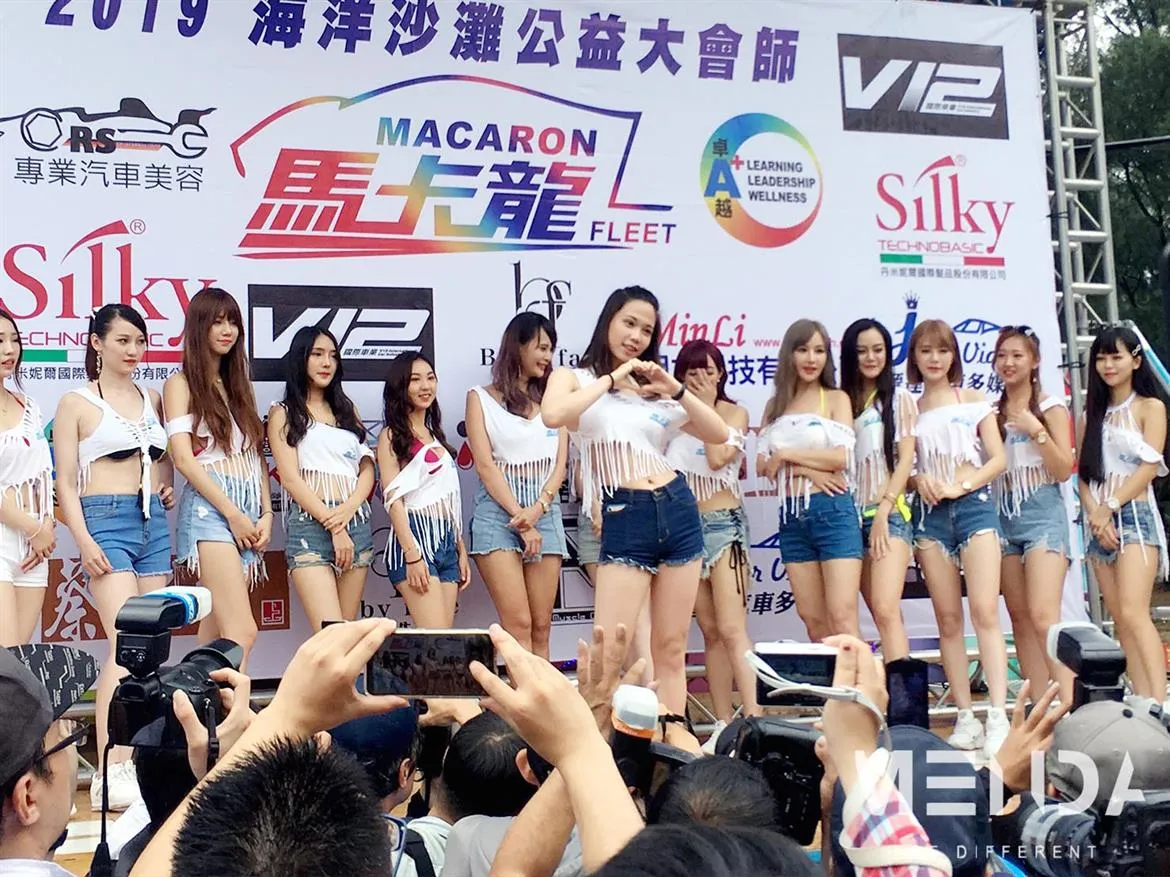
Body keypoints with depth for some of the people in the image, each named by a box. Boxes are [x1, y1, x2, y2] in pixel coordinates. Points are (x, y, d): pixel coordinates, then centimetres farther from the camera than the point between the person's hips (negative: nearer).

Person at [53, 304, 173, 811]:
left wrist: (168, 485, 8)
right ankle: (110, 774, -18)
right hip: (107, 521, -6)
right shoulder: (76, 404, 1)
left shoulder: (152, 400, 16)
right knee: (127, 645, -17)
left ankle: (138, 760, 10)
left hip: (154, 523, 6)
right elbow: (65, 481, -3)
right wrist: (83, 540, -14)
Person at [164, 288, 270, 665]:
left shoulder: (238, 384, 21)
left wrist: (266, 514, 4)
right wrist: (233, 514, -13)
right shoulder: (180, 384, 2)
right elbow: (183, 457, -7)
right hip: (210, 508, -6)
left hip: (250, 509, 6)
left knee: (216, 633, 5)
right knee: (242, 632, -19)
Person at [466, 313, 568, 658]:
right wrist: (520, 519, -11)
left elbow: (560, 462, 8)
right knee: (519, 625, -13)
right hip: (498, 510, -3)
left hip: (545, 511, 3)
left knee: (541, 627, 0)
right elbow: (485, 465, -3)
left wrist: (538, 509, -9)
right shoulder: (481, 398, 5)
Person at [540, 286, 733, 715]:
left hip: (678, 510, 4)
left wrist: (675, 388, -2)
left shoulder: (656, 388, 16)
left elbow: (720, 435, 9)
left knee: (671, 648, 7)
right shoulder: (575, 378, 6)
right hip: (625, 519, -4)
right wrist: (612, 378, -11)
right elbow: (553, 415, -19)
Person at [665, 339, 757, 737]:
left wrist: (707, 406, -8)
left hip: (723, 524, -4)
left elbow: (717, 457, -15)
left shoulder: (734, 412, 2)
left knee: (732, 630, -14)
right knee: (710, 632, 6)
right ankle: (724, 722, 10)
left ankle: (754, 720, -17)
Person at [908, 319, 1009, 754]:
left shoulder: (974, 401, 9)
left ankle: (998, 717, -18)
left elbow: (998, 459, 4)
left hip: (974, 505, -2)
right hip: (931, 513, 2)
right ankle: (965, 717, 4)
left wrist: (962, 485, -11)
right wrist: (918, 480, -10)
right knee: (948, 619, 0)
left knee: (985, 611, -14)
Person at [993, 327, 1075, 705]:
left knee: (1043, 617, -18)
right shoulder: (992, 412, 12)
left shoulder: (1050, 407, 0)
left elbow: (1064, 470, -5)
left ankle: (1069, 706, -19)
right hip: (1005, 516, 5)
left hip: (1043, 514, -5)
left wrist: (1036, 430, -15)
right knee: (1020, 619, 4)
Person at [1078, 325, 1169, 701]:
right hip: (1099, 521, 6)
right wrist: (1095, 514, -6)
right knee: (1120, 620, 1)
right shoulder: (1092, 412, 17)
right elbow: (1084, 472, 10)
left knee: (1133, 613, -20)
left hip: (1135, 515, -6)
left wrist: (1110, 508, -12)